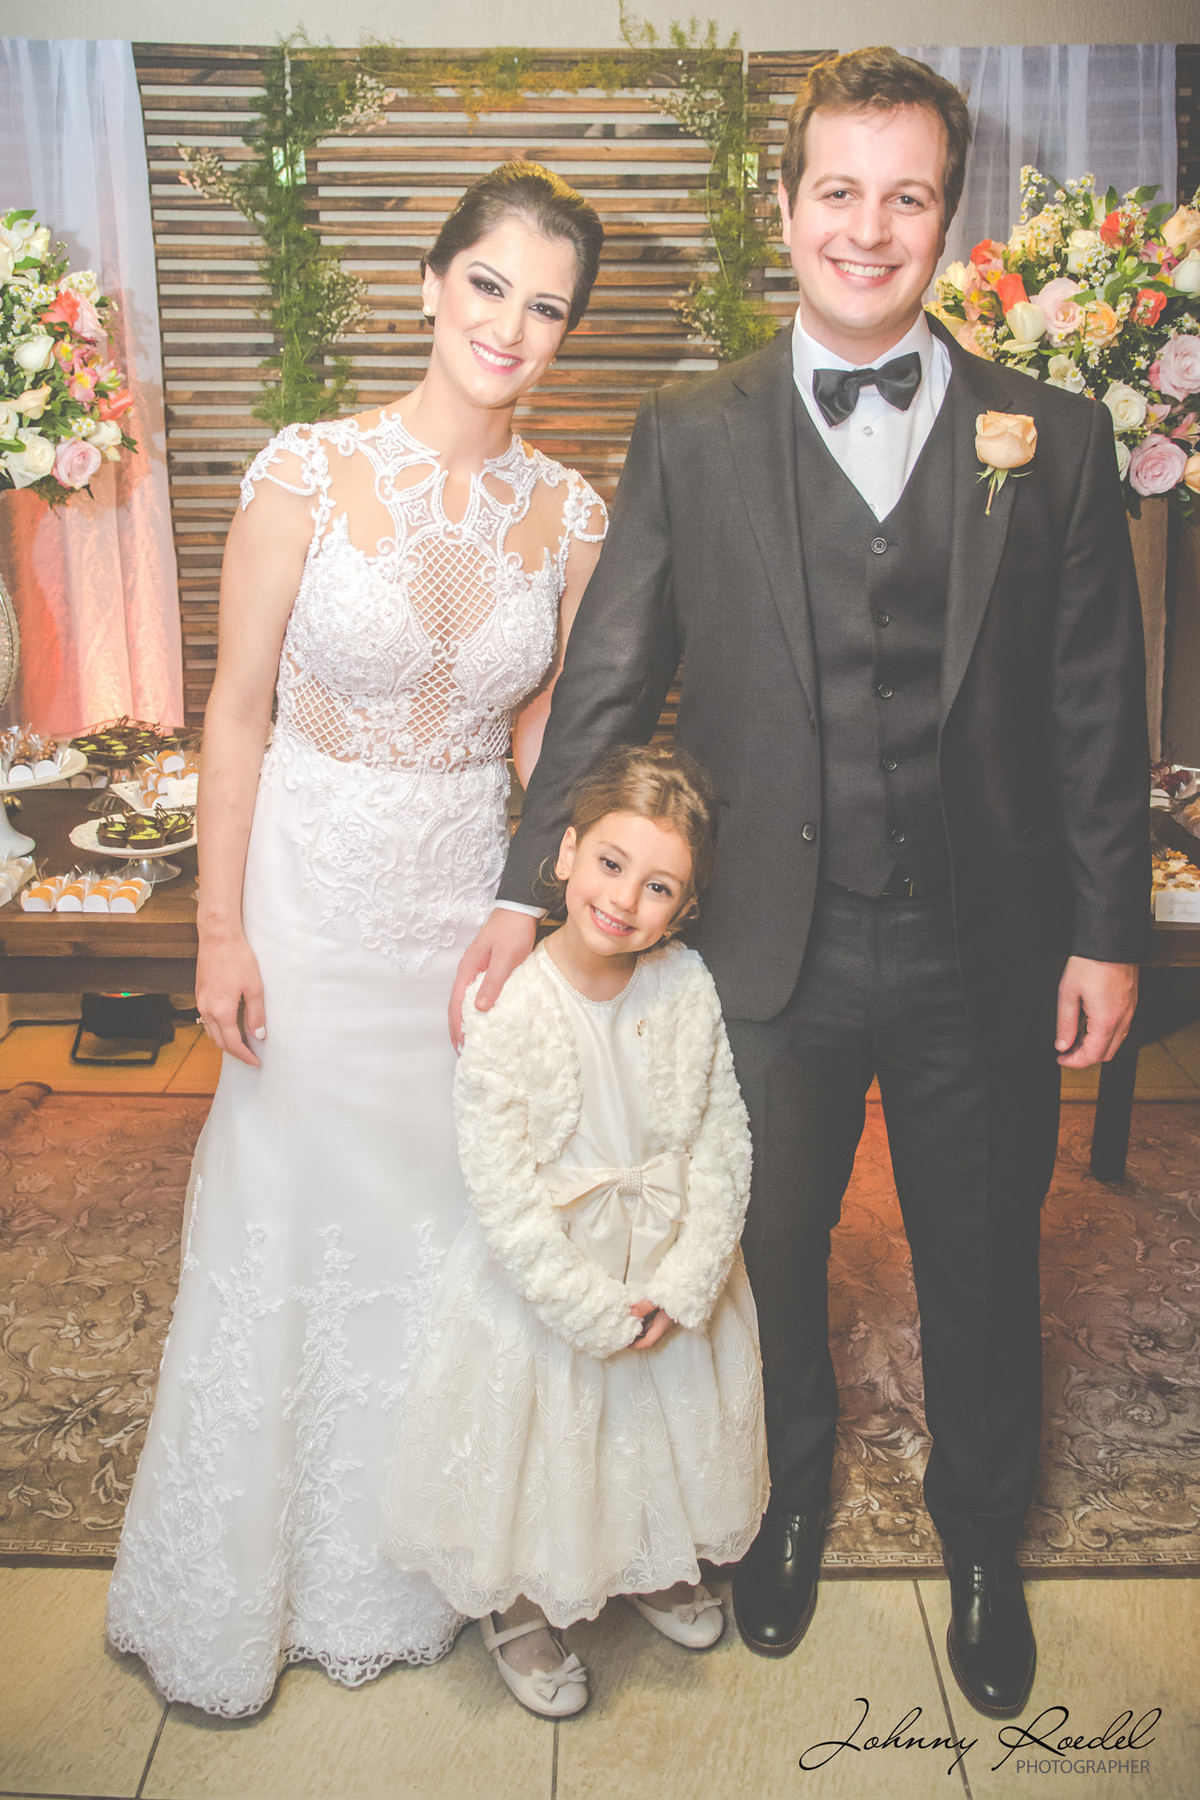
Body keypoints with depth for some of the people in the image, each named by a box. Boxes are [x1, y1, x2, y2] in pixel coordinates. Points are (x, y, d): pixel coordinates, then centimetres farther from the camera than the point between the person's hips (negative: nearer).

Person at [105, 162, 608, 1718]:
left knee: (452, 1228, 15)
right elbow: (238, 712, -8)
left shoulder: (570, 515, -2)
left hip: (477, 897, 3)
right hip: (317, 891, -3)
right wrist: (219, 930, -9)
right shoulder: (309, 473, -12)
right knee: (295, 1219, 11)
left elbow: (545, 726, 6)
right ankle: (240, 1587, 37)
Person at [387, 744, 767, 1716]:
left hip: (671, 1277, 4)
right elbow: (506, 1203, -23)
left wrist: (683, 1285, -14)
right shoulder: (507, 1014, -26)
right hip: (544, 1286, -4)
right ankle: (517, 1606, 45)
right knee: (540, 1446, 15)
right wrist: (603, 1313, -19)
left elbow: (722, 1146, -8)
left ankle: (654, 1562, 54)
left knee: (672, 1426, 24)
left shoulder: (690, 987, -14)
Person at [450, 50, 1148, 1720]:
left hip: (984, 956, 0)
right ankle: (787, 1507, 49)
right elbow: (606, 686, -1)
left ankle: (984, 1550, 45)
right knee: (771, 1256, 19)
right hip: (773, 953, 0)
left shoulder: (1056, 439, 0)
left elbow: (1097, 709, 1)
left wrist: (1109, 929, 0)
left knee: (983, 1273, 17)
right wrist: (528, 893, -4)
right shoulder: (689, 438, 0)